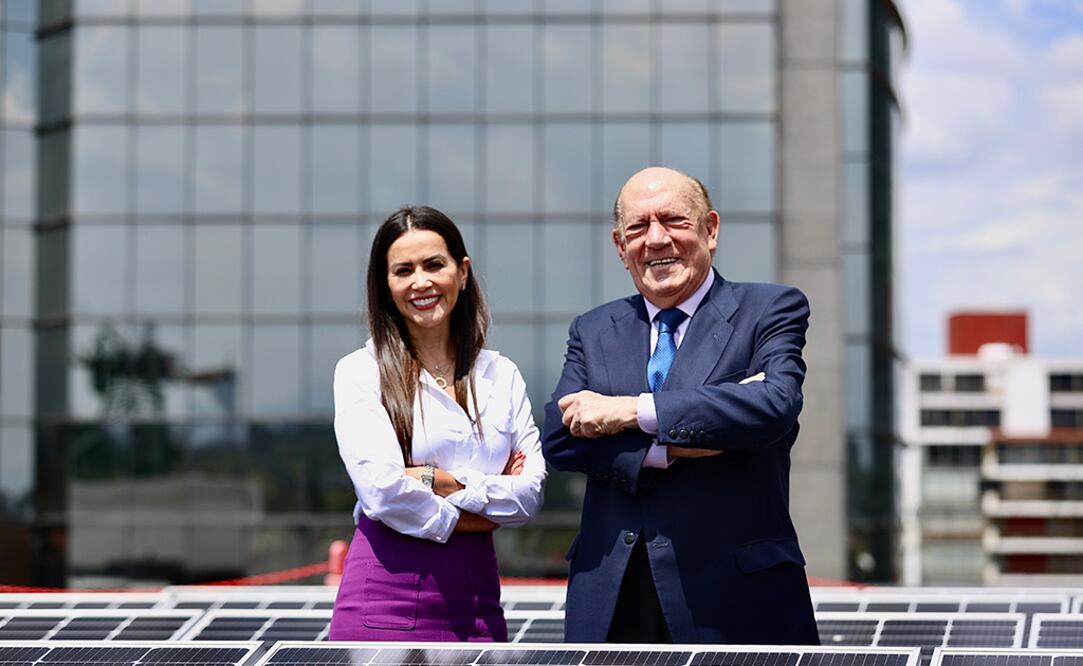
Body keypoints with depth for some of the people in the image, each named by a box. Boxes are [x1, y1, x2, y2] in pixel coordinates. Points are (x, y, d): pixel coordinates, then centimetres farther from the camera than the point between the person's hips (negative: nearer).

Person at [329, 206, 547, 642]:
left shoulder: (501, 375, 12)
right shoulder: (361, 372, 0)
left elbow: (530, 494, 2)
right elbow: (382, 491, -12)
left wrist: (438, 480, -9)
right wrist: (485, 514, -2)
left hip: (475, 597, 4)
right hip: (387, 598, -3)